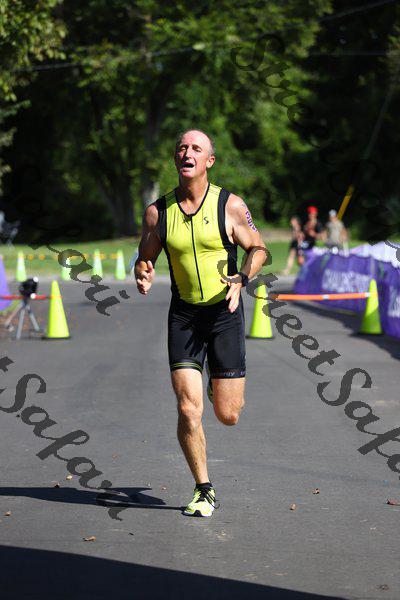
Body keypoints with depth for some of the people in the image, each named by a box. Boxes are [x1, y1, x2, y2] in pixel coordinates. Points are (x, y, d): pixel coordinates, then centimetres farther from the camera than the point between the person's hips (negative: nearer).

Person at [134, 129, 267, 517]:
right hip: (183, 315, 1)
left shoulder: (230, 205, -5)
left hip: (225, 313, -1)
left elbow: (258, 248, 4)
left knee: (228, 416, 2)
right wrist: (143, 276, -13)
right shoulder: (157, 212, 0)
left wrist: (242, 278, -16)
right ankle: (204, 490, 9)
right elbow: (144, 259, 10)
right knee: (188, 411, -10)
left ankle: (222, 385, 40)